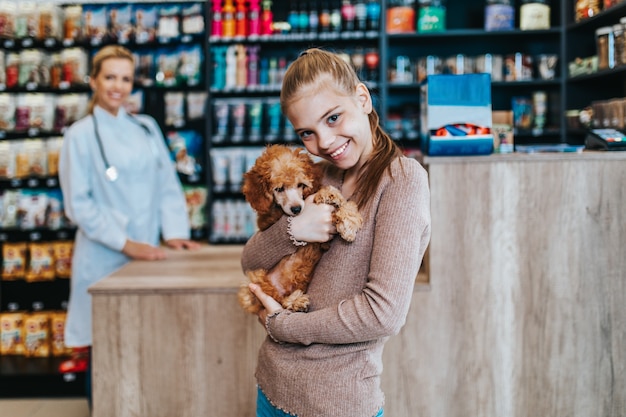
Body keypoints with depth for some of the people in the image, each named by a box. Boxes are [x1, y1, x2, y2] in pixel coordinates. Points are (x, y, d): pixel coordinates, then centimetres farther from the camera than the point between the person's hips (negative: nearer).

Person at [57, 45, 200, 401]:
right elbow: (79, 203, -7)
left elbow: (168, 185, 8)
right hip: (104, 256, -3)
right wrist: (126, 244, -13)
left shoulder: (147, 128, 9)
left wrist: (175, 232, -5)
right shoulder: (80, 135, -3)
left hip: (147, 252, 4)